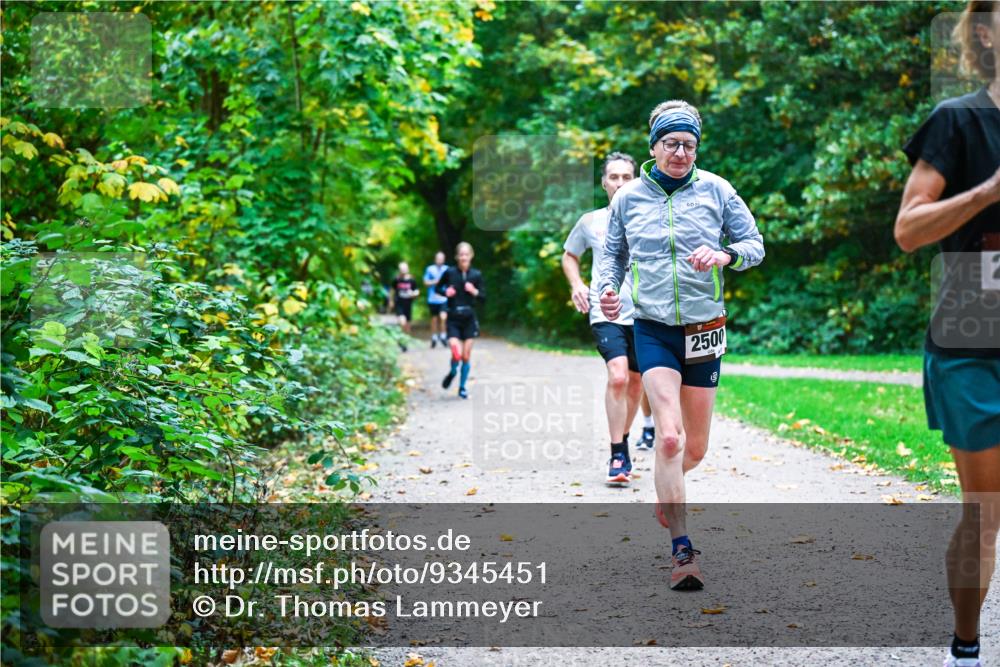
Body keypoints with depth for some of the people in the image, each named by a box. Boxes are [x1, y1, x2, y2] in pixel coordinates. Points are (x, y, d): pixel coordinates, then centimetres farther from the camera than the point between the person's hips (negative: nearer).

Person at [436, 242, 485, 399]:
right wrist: (446, 291, -9)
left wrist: (474, 292, -14)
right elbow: (438, 288, 11)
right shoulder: (450, 272, -4)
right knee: (457, 355, -15)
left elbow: (483, 298, 5)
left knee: (466, 356, 4)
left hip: (469, 319, 2)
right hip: (453, 320, -2)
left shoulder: (476, 275, -1)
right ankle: (452, 372, 20)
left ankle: (462, 387, 22)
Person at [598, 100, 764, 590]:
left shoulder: (715, 191, 1)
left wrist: (725, 255, -17)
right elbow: (613, 252, 14)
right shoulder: (628, 198, 3)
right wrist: (608, 286, -6)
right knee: (670, 436, -19)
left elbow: (755, 245, 4)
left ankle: (666, 490, 45)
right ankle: (682, 551, -14)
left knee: (696, 448, 9)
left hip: (704, 329, 2)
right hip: (653, 329, -1)